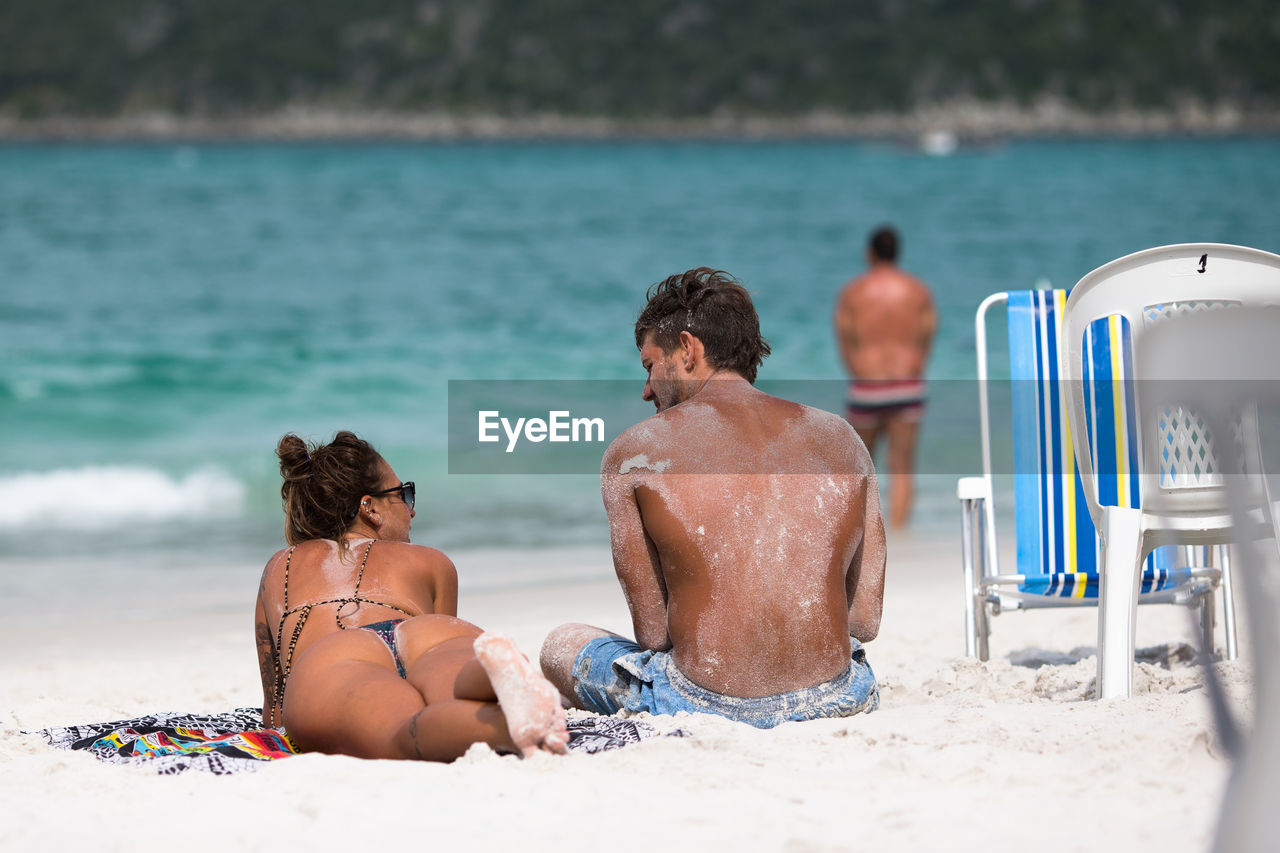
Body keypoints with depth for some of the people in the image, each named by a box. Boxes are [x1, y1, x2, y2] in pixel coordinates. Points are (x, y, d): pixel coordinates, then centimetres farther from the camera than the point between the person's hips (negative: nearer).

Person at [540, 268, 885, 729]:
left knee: (561, 644, 26)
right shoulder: (841, 438, 9)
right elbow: (865, 621, 9)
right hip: (837, 702, 5)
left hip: (708, 707, -5)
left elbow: (653, 634, -1)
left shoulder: (633, 452, -1)